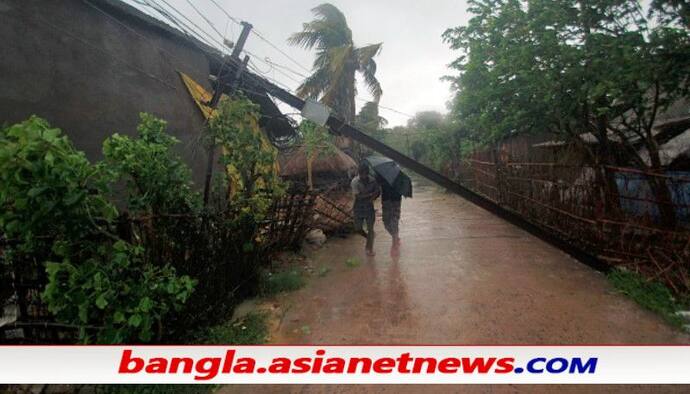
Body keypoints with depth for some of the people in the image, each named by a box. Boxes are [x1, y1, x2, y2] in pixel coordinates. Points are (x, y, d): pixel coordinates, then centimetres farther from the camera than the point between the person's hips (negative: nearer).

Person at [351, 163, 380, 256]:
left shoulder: (372, 180, -7)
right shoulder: (355, 181, -16)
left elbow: (378, 192, 3)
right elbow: (357, 196, -23)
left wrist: (373, 198, -17)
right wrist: (371, 194, -22)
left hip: (369, 207, 1)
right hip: (358, 208, -1)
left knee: (370, 229, 2)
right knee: (358, 229, 6)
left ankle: (370, 249, 16)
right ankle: (368, 238, 37)